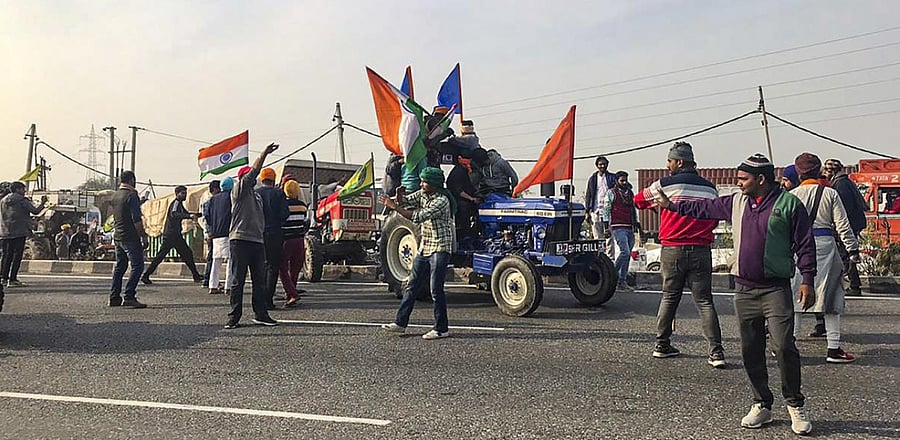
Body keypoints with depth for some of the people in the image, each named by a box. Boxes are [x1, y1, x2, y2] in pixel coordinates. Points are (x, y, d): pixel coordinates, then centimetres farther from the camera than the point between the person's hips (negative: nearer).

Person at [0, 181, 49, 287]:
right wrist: (42, 203, 6)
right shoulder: (21, 200, -5)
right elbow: (35, 211, -8)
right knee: (17, 255, -6)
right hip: (19, 232, -7)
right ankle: (12, 280, -9)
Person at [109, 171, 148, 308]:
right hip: (130, 237, -9)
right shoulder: (132, 195, -13)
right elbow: (137, 220, -18)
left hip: (117, 236, 9)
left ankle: (114, 297, 15)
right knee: (137, 266, -7)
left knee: (119, 266, 14)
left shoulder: (115, 195, 13)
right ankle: (129, 297, -13)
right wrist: (144, 237, -14)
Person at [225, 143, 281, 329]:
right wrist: (264, 153, -14)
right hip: (240, 239, -7)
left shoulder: (257, 195, 22)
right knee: (238, 280, -2)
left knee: (260, 280, 8)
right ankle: (234, 317, 3)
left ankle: (261, 314, 15)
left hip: (258, 241, 7)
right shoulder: (239, 190, 0)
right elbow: (254, 171, -12)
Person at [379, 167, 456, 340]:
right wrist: (398, 197, -21)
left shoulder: (441, 201, -18)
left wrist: (394, 207, -21)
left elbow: (418, 217, -25)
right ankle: (400, 322, 17)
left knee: (436, 290, -5)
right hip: (424, 248, 8)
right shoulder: (423, 194, 8)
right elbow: (405, 201, 2)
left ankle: (442, 329, 4)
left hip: (440, 249, -8)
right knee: (412, 286, 10)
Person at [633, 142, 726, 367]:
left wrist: (657, 203, 26)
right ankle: (716, 351, -3)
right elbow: (714, 221, 13)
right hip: (701, 251, 1)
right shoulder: (709, 188, 6)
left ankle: (662, 344, 21)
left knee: (669, 297, 14)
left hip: (672, 250, -1)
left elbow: (639, 200, 10)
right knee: (704, 301, 4)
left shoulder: (665, 184, -4)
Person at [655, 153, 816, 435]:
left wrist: (807, 280, -9)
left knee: (783, 347, -12)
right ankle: (762, 405, 21)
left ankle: (795, 405, 8)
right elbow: (703, 208, 24)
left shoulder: (789, 203, -4)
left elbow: (805, 244, -4)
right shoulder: (736, 203, 11)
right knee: (751, 351, 8)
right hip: (744, 289, 5)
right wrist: (670, 205, 27)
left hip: (776, 289, -5)